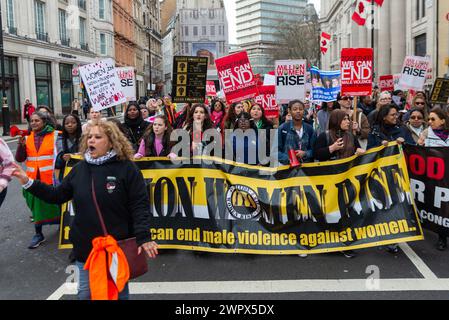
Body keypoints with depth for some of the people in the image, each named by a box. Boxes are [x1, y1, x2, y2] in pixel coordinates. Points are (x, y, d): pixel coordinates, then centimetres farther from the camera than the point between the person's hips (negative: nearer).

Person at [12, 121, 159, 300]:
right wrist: (28, 182, 2)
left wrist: (143, 237, -22)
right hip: (86, 245, 5)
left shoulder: (126, 168, -11)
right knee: (85, 293, 18)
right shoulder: (79, 169, 5)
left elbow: (139, 205, -14)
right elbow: (58, 196, 10)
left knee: (119, 292, 15)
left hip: (118, 245, -4)